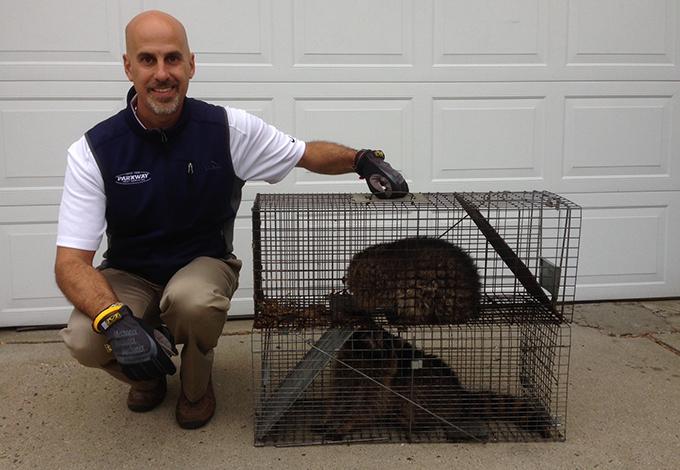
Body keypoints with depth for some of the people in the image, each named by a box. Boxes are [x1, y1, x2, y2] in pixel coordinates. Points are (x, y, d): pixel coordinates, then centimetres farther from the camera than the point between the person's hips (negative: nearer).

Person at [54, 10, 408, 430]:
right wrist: (115, 319, -41)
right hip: (128, 276, 1)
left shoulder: (229, 129, -14)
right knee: (84, 339, -29)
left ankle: (197, 386, 1)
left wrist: (363, 160, -20)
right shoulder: (94, 150, -16)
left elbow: (307, 154, 1)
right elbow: (71, 260, -21)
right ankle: (148, 376, 9)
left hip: (204, 263, 0)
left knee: (192, 300, -36)